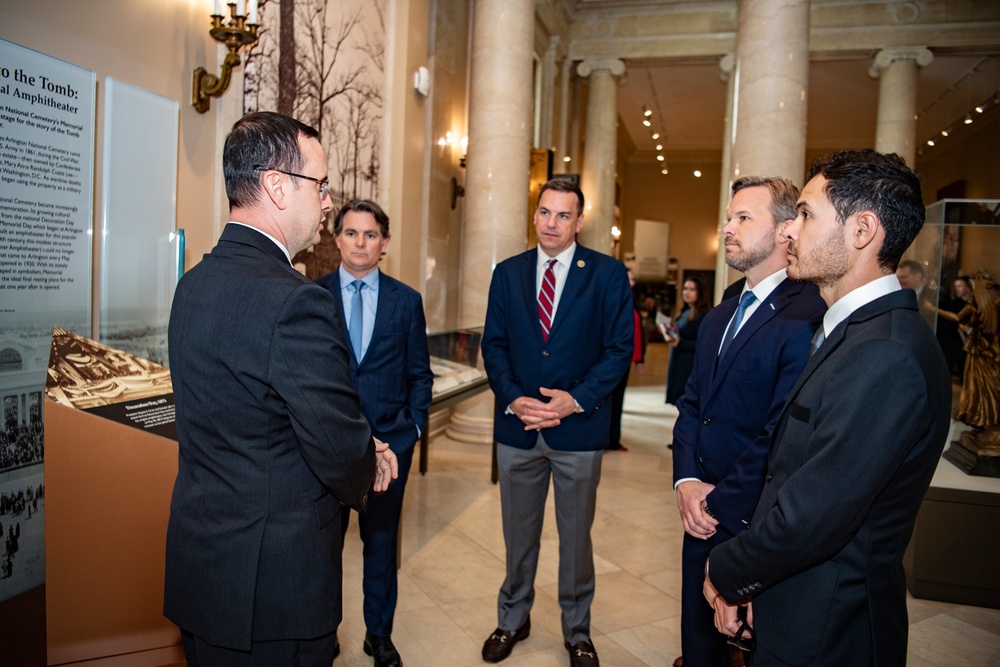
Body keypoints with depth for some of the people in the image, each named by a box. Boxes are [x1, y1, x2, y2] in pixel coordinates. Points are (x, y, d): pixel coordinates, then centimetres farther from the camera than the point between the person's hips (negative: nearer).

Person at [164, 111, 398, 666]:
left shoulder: (195, 283, 3)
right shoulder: (295, 300, -26)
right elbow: (342, 455, -24)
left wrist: (359, 451, 3)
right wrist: (365, 473, 0)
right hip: (274, 582, -8)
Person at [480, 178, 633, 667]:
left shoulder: (608, 274, -3)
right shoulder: (507, 273, 5)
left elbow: (619, 348, -6)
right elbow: (493, 345, 4)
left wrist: (577, 400, -16)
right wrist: (513, 398, -11)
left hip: (579, 427, -2)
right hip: (517, 425, 2)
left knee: (576, 536, 13)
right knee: (518, 534, 17)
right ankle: (512, 619, 38)